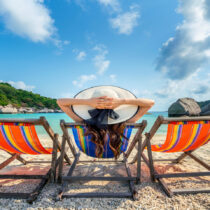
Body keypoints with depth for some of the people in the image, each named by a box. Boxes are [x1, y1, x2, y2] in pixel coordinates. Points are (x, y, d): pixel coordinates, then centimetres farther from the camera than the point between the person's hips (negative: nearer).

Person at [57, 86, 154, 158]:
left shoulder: (86, 123, -38)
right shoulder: (121, 125, -38)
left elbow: (60, 102, -31)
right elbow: (151, 103, -32)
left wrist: (87, 101, -43)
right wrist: (122, 101, -43)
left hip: (90, 152, 1)